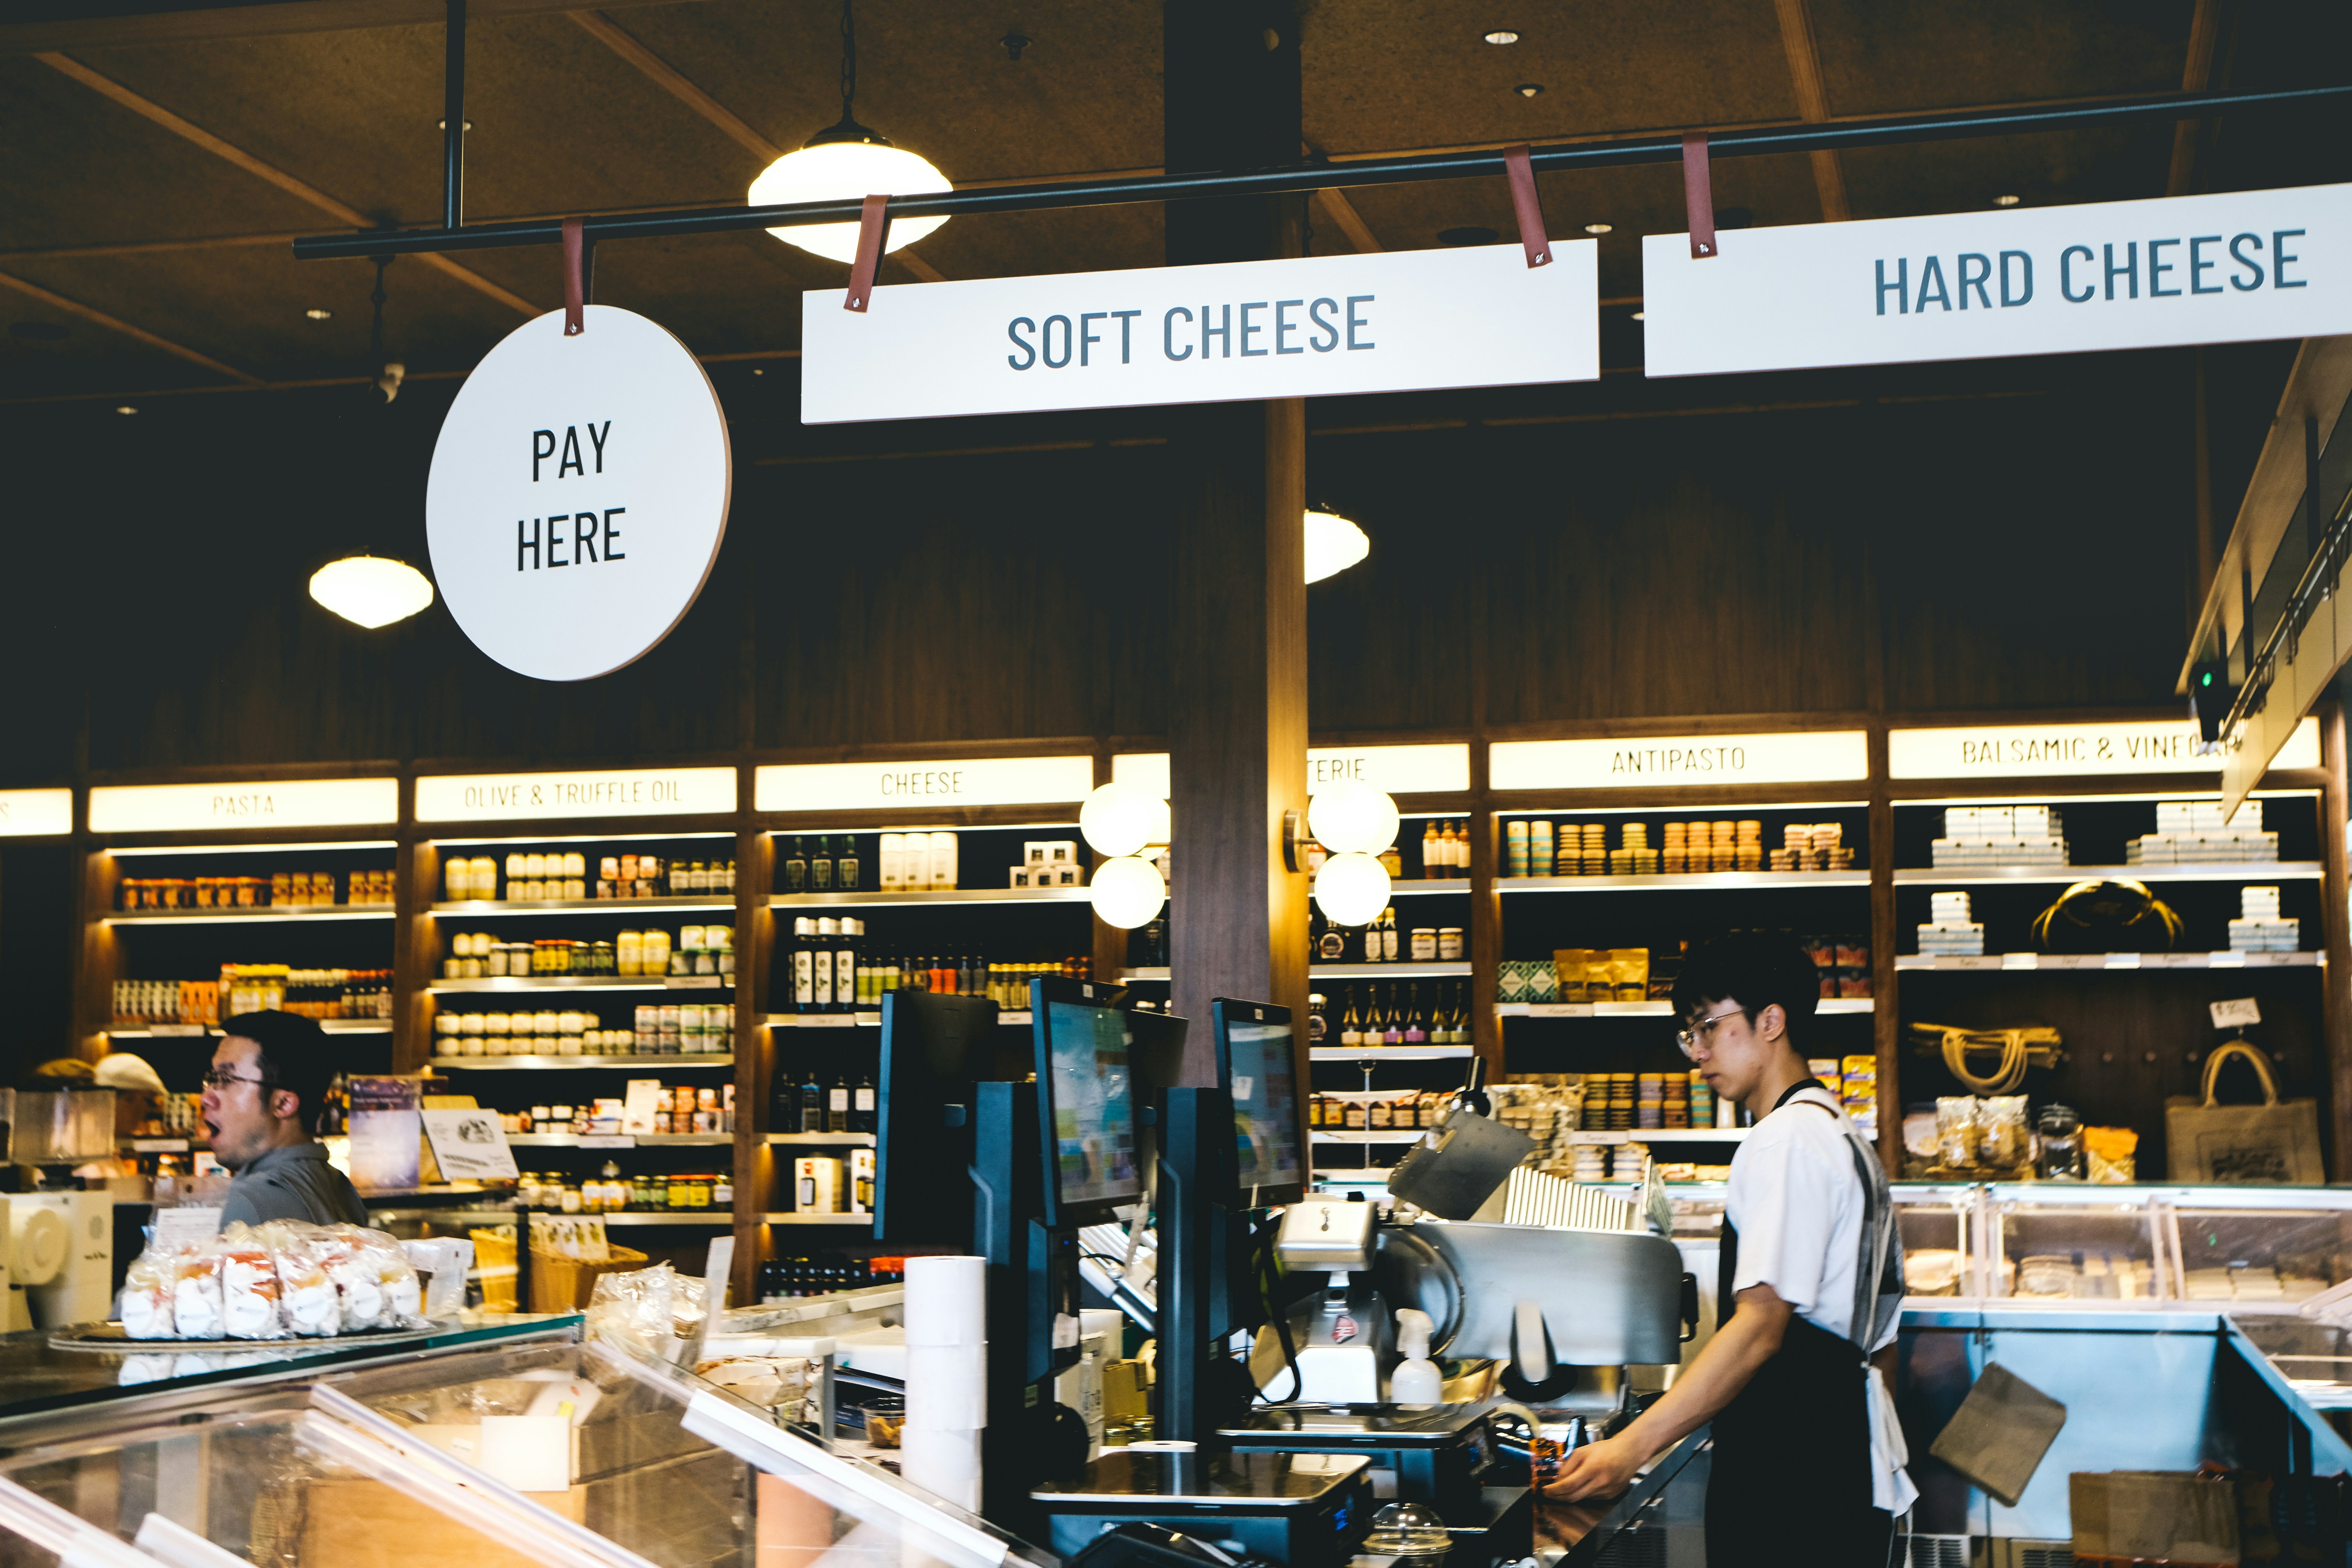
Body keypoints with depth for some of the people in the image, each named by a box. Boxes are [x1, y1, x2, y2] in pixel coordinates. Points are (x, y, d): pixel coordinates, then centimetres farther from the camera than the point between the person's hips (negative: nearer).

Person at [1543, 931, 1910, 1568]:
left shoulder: (1785, 1140, -13)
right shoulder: (1847, 1137, 20)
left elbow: (1759, 1324, -23)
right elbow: (1880, 1338, 23)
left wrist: (1632, 1447, -27)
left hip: (1792, 1482, -10)